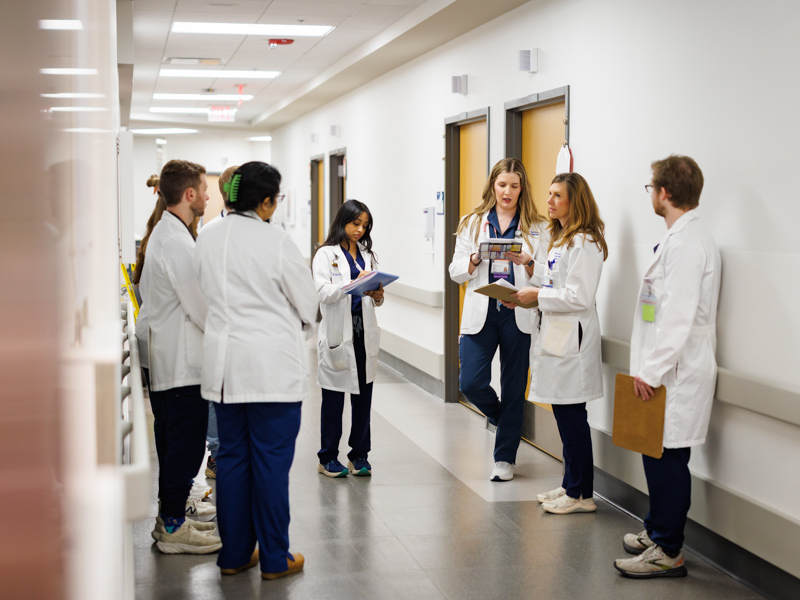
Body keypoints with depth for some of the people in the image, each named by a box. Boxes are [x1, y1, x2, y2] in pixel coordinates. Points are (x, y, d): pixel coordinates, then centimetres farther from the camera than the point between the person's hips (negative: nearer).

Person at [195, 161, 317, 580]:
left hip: (224, 364, 6)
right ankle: (274, 558, 11)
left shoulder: (208, 238, 2)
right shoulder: (276, 242, -14)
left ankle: (234, 553, 22)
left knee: (232, 458, 13)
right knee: (272, 461, 3)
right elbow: (308, 306, -4)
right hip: (273, 365, -6)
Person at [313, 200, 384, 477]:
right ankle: (328, 457, 10)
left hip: (364, 332, 5)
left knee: (364, 394, 6)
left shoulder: (367, 255, 15)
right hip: (338, 332, -5)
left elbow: (375, 298, 14)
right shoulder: (326, 254, -1)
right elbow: (322, 292, -14)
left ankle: (359, 455, 15)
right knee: (333, 397, 1)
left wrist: (377, 295, -9)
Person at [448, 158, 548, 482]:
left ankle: (505, 458, 18)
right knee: (470, 383, -8)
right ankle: (504, 419, 25)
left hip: (519, 316, -1)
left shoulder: (535, 228, 5)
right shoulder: (472, 223, 8)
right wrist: (475, 259, -15)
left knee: (513, 388, 4)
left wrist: (526, 263, -19)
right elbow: (456, 272, 5)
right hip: (481, 313, 1)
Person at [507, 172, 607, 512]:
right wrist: (528, 296, 9)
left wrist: (538, 295, -14)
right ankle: (570, 486, 23)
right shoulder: (561, 239, 18)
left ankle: (581, 495, 4)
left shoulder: (584, 243, -14)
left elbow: (580, 296, -21)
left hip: (572, 338, -10)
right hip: (556, 334, 10)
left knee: (571, 415, -5)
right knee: (564, 415, 14)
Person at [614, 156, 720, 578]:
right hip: (671, 372, 10)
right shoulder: (683, 237, 15)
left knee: (667, 459, -4)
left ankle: (667, 552, 4)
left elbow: (679, 315, -23)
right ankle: (657, 532, 30)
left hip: (677, 375, -10)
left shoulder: (685, 243, -18)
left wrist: (652, 371, -20)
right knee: (658, 456, 18)